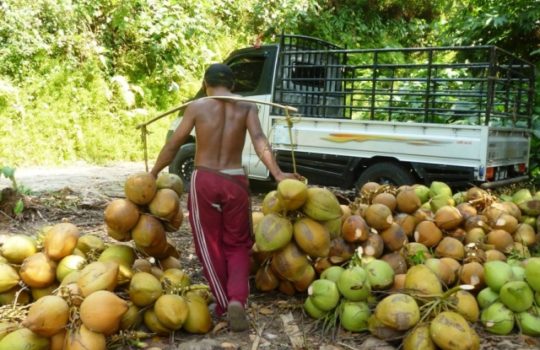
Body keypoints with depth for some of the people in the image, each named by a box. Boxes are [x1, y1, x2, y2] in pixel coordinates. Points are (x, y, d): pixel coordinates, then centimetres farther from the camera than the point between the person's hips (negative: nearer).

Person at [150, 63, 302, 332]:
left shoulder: (197, 107, 1)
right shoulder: (246, 107, 3)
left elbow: (173, 145, 3)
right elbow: (259, 141, -14)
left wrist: (153, 174, 14)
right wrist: (278, 174, -20)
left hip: (204, 180, -1)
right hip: (235, 181, 1)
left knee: (210, 246, 12)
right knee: (238, 244, 14)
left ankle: (223, 304, 18)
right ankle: (237, 300, -6)